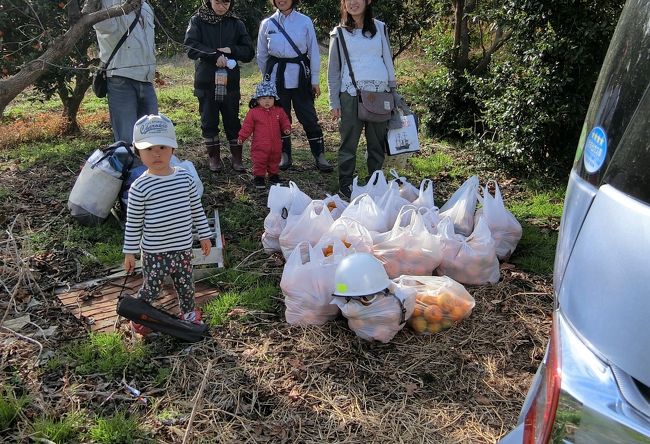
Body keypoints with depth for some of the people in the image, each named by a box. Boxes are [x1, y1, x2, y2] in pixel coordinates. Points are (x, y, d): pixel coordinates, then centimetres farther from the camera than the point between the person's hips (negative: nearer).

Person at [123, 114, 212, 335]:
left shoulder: (185, 178, -4)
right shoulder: (139, 187, -14)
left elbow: (197, 209, 6)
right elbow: (133, 223, -7)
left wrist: (204, 235, 11)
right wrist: (130, 252, -4)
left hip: (183, 248, 3)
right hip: (154, 252, -3)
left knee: (185, 284, 20)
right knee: (151, 288, 12)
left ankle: (188, 311, 45)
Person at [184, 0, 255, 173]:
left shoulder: (236, 24, 6)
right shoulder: (197, 21, 2)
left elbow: (249, 52, 3)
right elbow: (191, 47, -11)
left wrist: (231, 50, -15)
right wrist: (215, 55, -21)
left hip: (230, 82, 1)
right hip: (206, 82, -1)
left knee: (233, 121, 5)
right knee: (209, 121, 6)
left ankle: (236, 158, 14)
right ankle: (214, 157, 18)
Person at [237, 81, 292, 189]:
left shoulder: (279, 111, 2)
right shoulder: (253, 112, -5)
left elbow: (285, 121, 11)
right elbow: (247, 126, -2)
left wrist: (287, 128, -9)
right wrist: (242, 137, -4)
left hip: (276, 145, 3)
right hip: (260, 146, -3)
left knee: (274, 162, 17)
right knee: (259, 163, 1)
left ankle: (274, 176, 32)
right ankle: (258, 177, 13)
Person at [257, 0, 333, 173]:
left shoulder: (305, 21, -2)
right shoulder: (267, 24, 3)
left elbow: (314, 51, 1)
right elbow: (262, 54, 12)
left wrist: (315, 80, 0)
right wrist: (266, 78, 15)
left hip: (300, 76, -2)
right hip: (276, 77, 2)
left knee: (309, 117, -1)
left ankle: (320, 156, 7)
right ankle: (284, 155, 22)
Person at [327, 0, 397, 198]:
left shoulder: (380, 28, 10)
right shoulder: (339, 34, 5)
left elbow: (388, 61, 14)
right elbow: (333, 70, 6)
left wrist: (393, 90, 10)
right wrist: (334, 102, 1)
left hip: (379, 93, 2)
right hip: (351, 94, -2)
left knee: (378, 141, 6)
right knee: (349, 140, 1)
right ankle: (345, 182, 10)